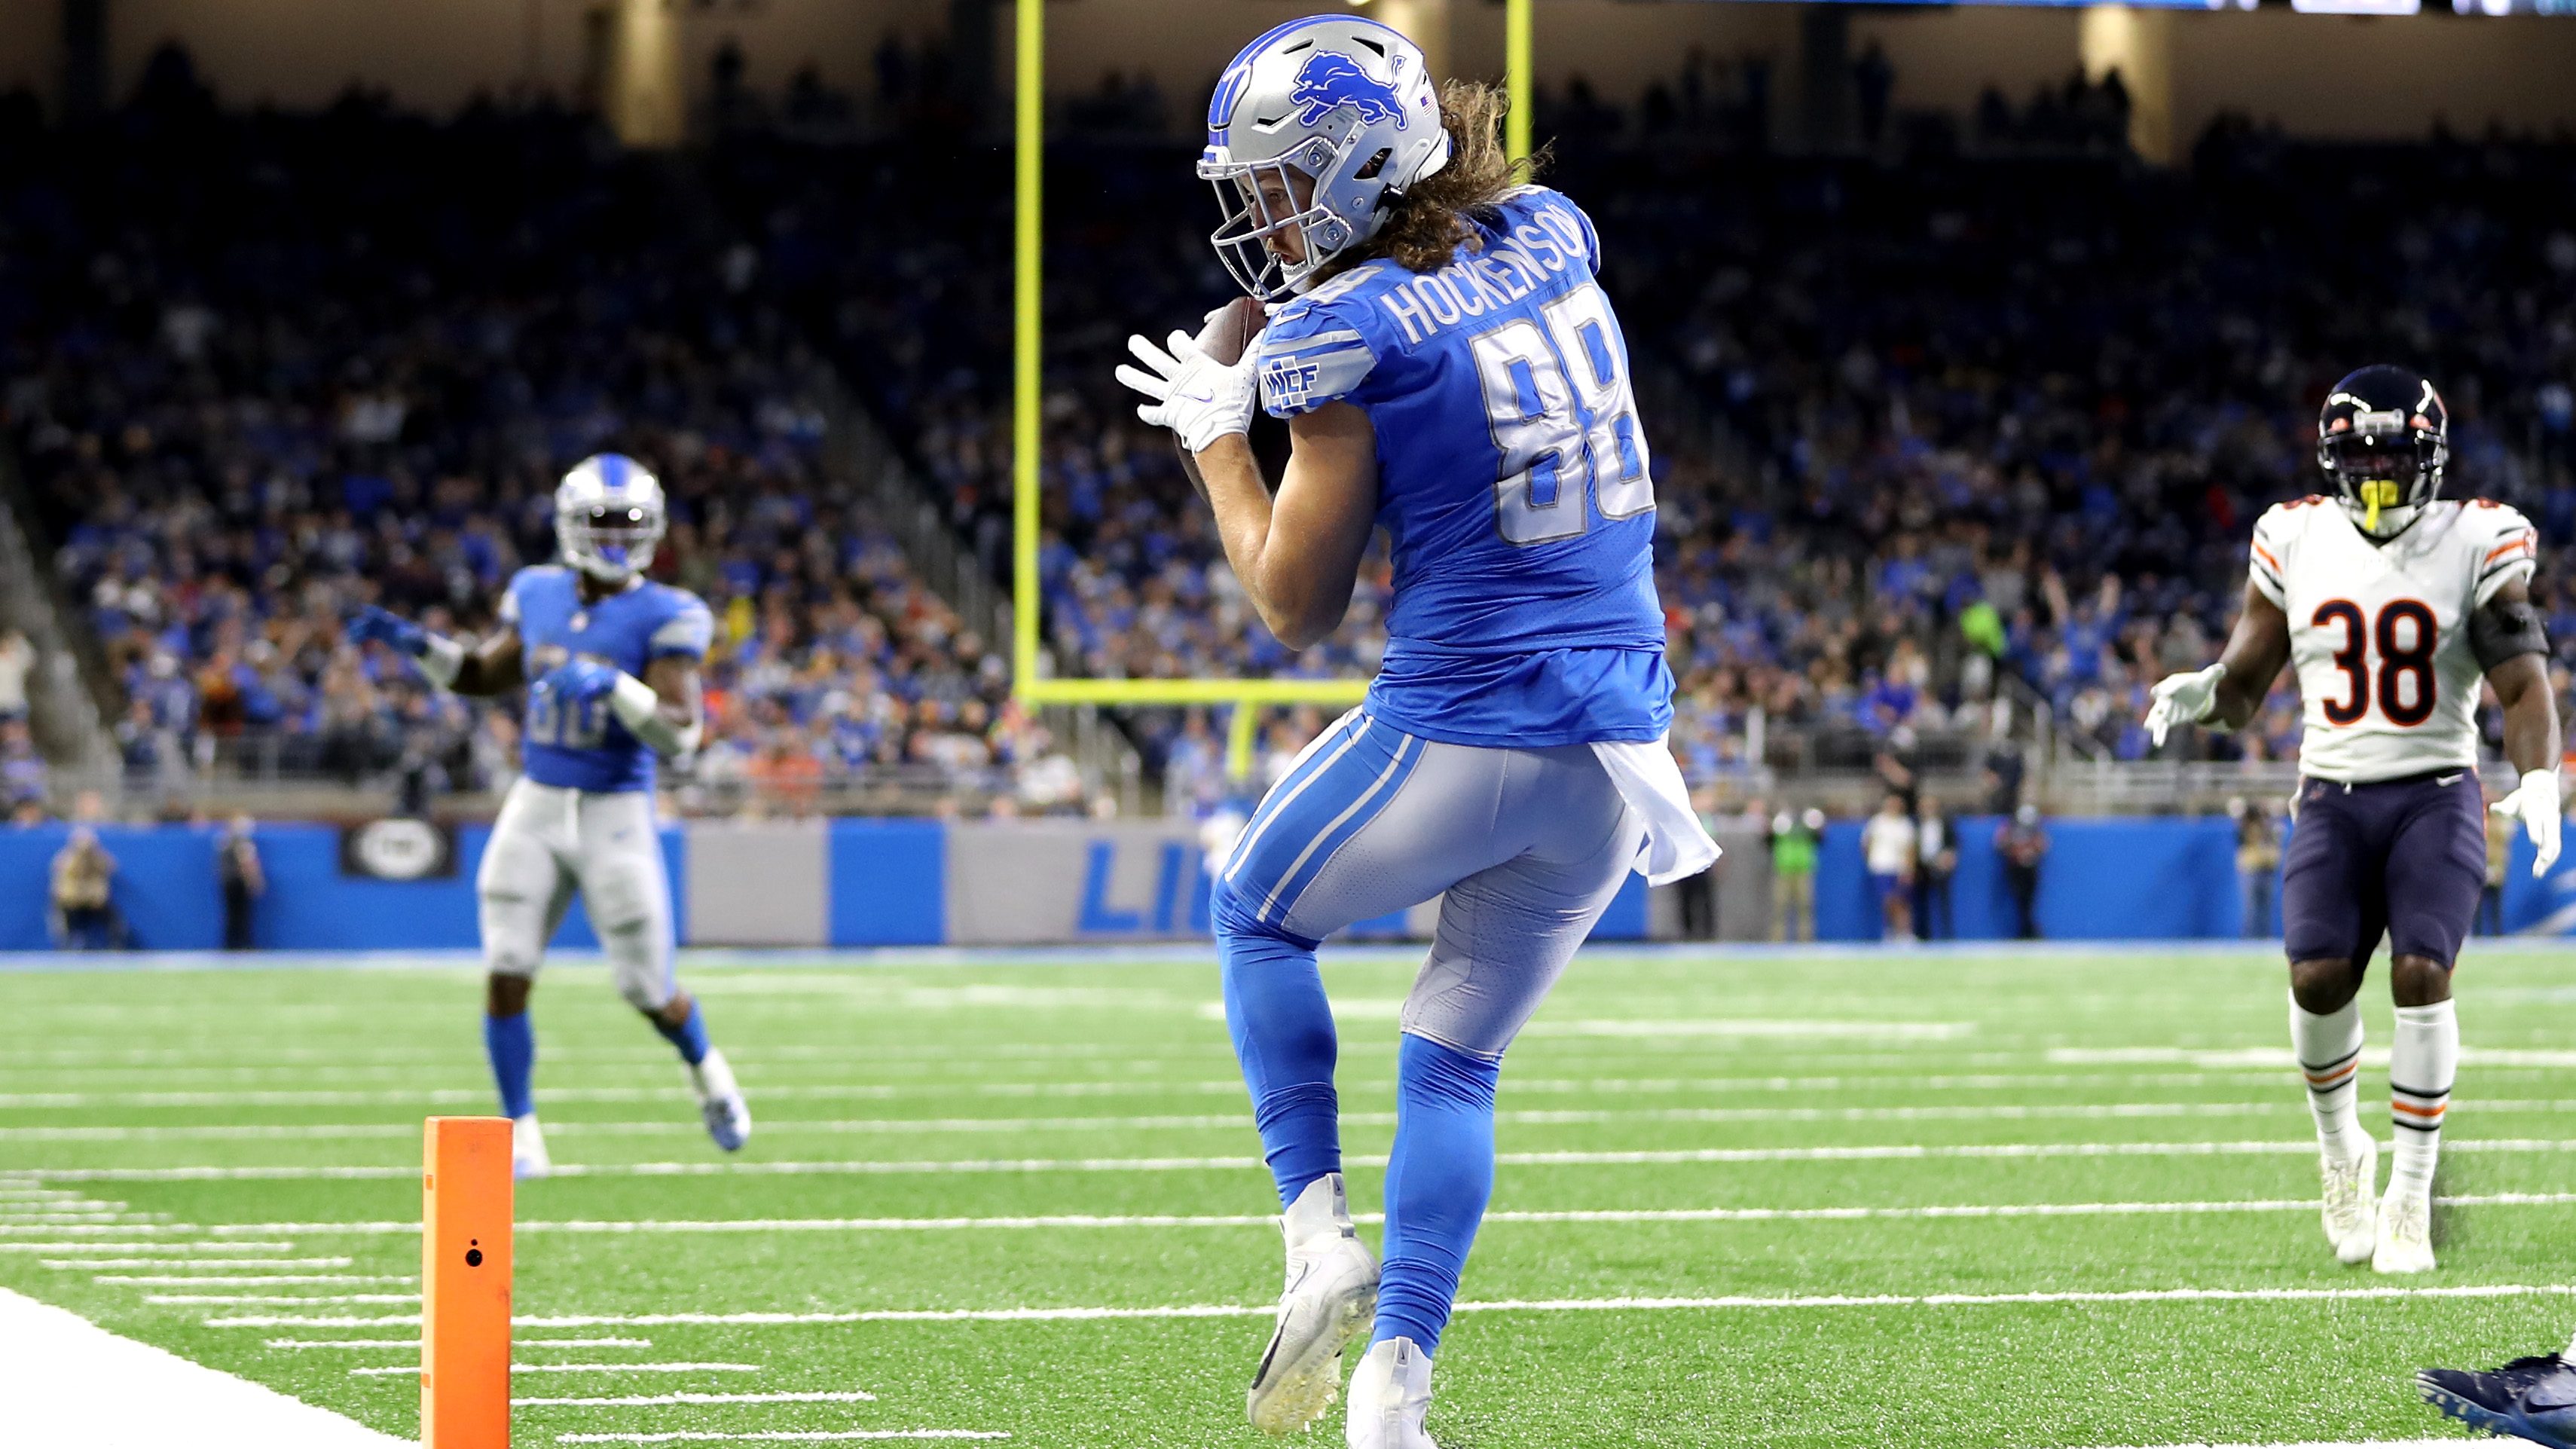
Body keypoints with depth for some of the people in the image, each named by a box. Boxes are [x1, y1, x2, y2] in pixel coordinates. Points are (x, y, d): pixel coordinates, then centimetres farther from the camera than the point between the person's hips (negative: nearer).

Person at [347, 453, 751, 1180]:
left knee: (650, 991, 4)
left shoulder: (667, 617, -11)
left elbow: (680, 733, -19)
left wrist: (613, 685, -33)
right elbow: (486, 674, 21)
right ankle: (522, 1138, 4)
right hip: (535, 808, 4)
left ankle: (706, 1072, 37)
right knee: (505, 977, -6)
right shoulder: (539, 595, 4)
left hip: (615, 814, -4)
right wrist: (414, 643, 7)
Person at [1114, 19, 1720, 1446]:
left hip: (1458, 729, -6)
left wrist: (1212, 433, 8)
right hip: (1623, 747, 6)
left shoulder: (1348, 335, -12)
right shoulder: (1552, 241, 7)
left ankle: (1320, 1242, 9)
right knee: (1456, 1059, 17)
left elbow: (1295, 605, -4)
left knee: (1259, 913, 22)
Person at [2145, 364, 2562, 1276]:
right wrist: (2201, 695, -14)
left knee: (2422, 972, -18)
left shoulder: (2473, 546, -2)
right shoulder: (2296, 545, 5)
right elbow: (2245, 682, 10)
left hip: (2436, 793, -2)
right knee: (2319, 975, -14)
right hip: (2334, 792, 2)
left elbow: (2523, 684, -6)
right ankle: (2341, 1151, 14)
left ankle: (2410, 1196, -6)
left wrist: (2539, 781, -24)